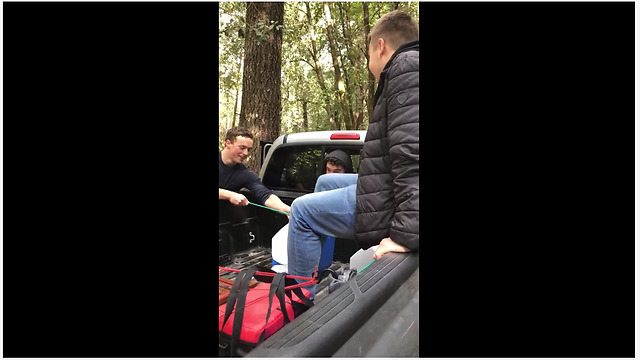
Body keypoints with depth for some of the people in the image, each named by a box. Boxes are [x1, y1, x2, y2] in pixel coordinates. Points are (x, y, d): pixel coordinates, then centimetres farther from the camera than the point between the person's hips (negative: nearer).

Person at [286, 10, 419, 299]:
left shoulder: (406, 66, -14)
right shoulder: (407, 69, 19)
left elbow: (412, 152, -28)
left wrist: (406, 232, -31)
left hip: (394, 200, -11)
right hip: (393, 188, 11)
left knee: (302, 211, -2)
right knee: (325, 182, 24)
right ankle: (311, 274, 32)